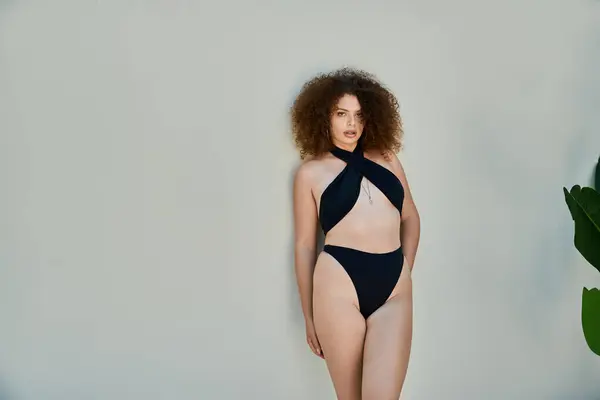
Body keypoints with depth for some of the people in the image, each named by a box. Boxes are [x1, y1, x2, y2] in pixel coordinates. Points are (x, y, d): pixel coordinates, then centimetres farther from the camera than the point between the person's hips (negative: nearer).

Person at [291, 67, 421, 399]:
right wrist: (309, 315, 6)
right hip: (339, 286, -2)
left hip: (394, 292, 3)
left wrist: (405, 272, 15)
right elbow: (304, 246, 5)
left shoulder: (387, 157, 14)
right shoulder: (311, 172, 5)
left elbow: (410, 218, 24)